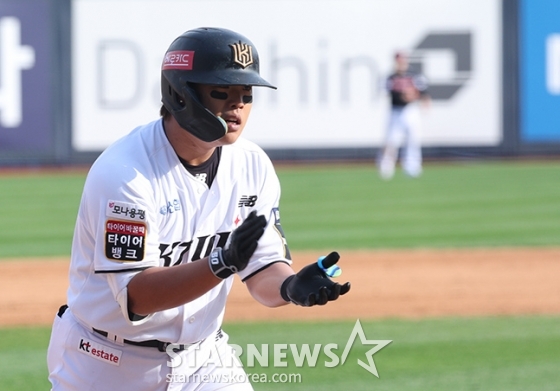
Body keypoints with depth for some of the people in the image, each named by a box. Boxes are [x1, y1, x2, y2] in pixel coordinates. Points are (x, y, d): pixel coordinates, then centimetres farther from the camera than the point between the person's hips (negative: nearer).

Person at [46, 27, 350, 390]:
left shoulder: (253, 166, -4)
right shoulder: (124, 172, -23)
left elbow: (264, 268, -3)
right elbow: (135, 295, -29)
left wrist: (292, 286, -26)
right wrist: (223, 263, -41)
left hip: (205, 359, 5)